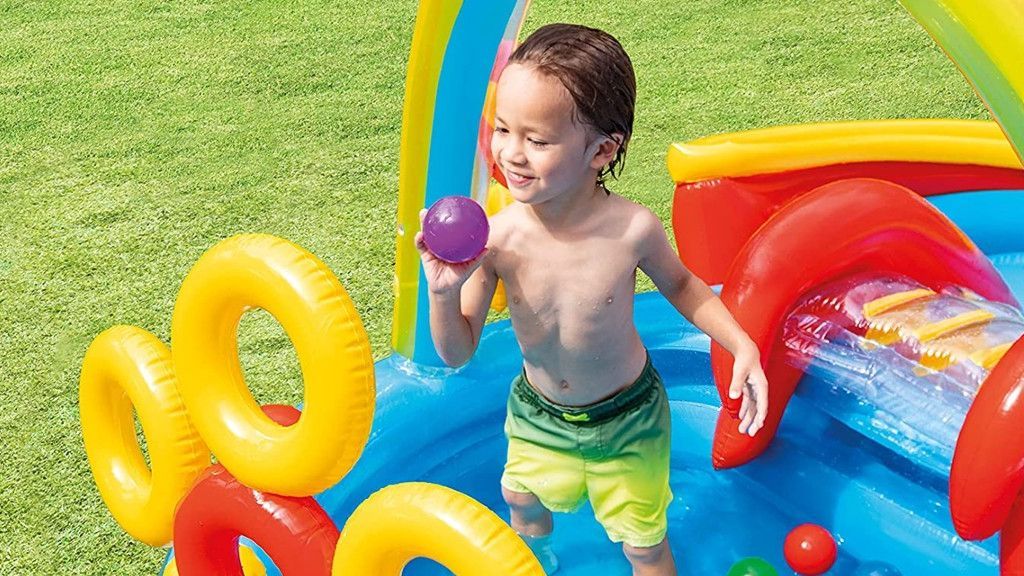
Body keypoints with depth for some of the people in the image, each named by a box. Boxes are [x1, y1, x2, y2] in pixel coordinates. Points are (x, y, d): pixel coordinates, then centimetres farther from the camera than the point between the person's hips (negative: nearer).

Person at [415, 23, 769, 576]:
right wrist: (443, 291, -35)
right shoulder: (496, 237, -26)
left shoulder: (632, 228, -29)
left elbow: (680, 285, -5)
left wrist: (742, 346, -16)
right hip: (537, 417, 3)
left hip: (626, 421, -2)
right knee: (523, 502, 30)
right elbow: (457, 353, -16)